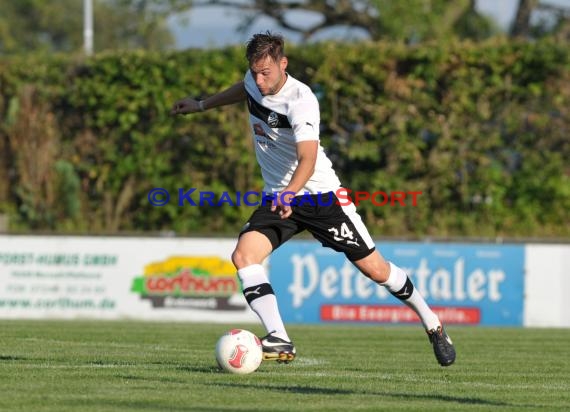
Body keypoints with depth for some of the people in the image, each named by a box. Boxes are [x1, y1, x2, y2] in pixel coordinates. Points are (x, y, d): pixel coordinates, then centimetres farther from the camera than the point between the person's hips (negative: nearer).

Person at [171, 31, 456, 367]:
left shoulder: (301, 101, -26)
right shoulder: (256, 81, -4)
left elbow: (308, 158, -39)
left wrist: (290, 192, -57)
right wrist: (202, 105, 31)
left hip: (321, 196, -6)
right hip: (278, 198, 6)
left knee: (374, 269, -1)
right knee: (244, 255, -20)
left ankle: (433, 326, 21)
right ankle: (280, 341, -24)